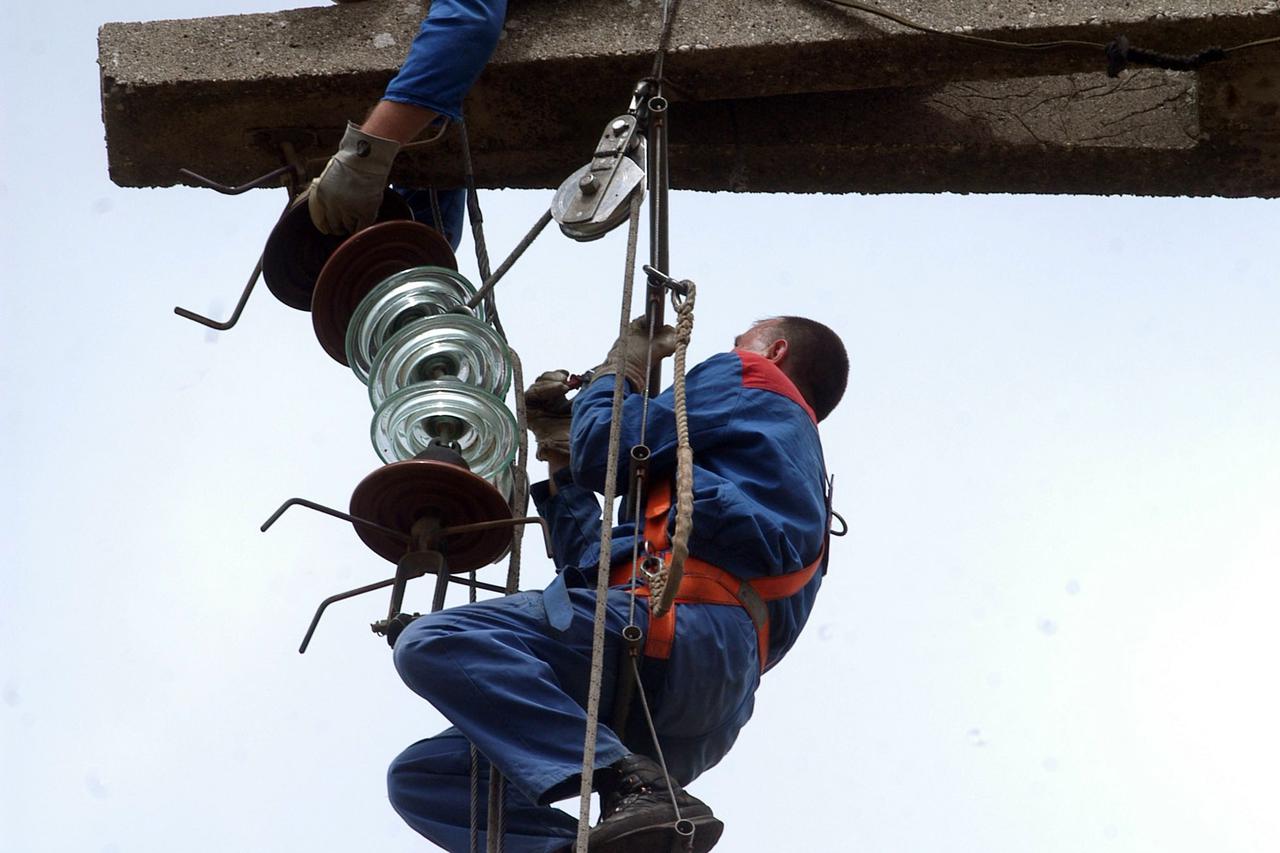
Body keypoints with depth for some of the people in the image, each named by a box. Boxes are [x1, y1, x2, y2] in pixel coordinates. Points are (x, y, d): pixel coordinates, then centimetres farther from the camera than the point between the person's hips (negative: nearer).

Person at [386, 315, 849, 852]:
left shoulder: (755, 381, 17)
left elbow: (604, 453, 5)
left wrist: (618, 369, 24)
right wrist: (559, 455, 37)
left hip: (682, 625, -9)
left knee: (433, 642, -25)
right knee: (418, 777, 6)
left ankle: (632, 786, -34)